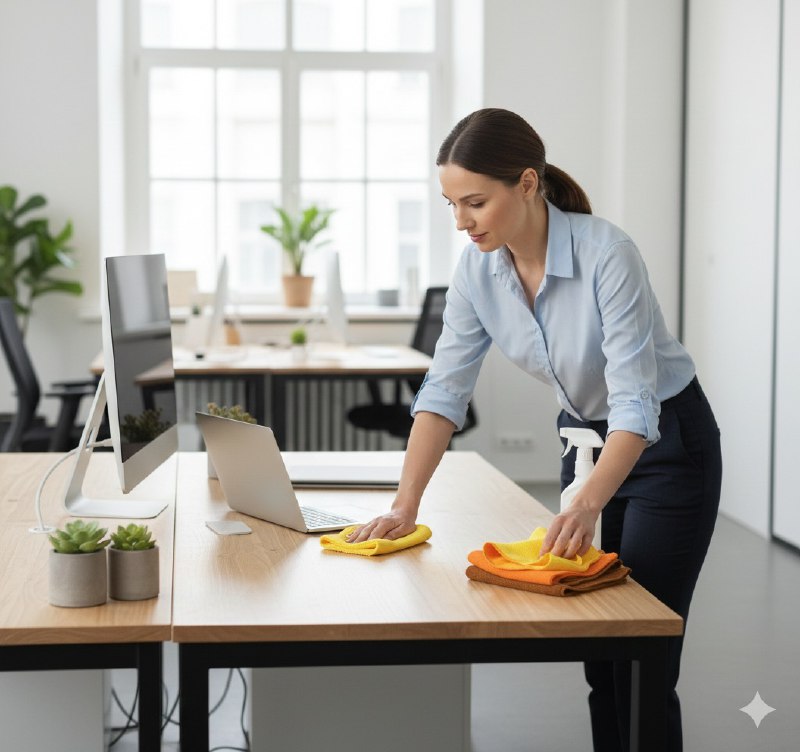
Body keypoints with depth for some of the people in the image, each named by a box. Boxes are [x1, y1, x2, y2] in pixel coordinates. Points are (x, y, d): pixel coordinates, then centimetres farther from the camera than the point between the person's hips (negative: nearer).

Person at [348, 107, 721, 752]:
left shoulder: (607, 255, -30)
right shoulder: (478, 268, -12)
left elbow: (635, 404, -34)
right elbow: (445, 389, -11)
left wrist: (587, 506, -48)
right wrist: (405, 506, -21)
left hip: (666, 445, -6)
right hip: (585, 440, 6)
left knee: (640, 661, -5)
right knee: (598, 657, 10)